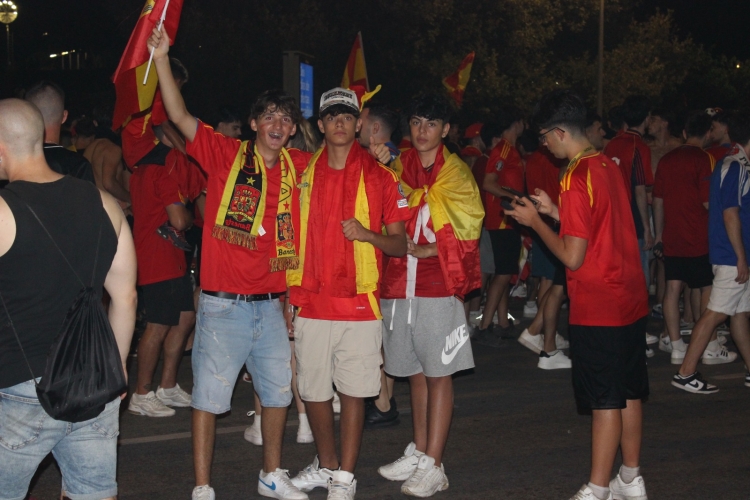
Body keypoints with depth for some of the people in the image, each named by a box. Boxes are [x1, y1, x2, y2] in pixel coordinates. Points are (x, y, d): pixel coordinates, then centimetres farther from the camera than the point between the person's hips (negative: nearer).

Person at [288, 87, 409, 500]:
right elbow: (293, 236, 13)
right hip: (311, 304, 3)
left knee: (353, 391, 2)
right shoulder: (304, 173, 8)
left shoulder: (379, 176, 1)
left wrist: (367, 234, -17)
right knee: (312, 390, 9)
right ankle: (325, 465, 29)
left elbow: (399, 245, 3)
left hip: (359, 304, -2)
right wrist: (287, 293, 7)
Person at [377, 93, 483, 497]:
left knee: (439, 374, -2)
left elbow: (463, 236, -6)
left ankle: (433, 467, 2)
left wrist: (423, 251, -14)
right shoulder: (398, 169, 12)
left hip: (438, 286, -4)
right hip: (398, 285, 4)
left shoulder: (456, 174, 1)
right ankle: (419, 453, 25)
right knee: (415, 373, 13)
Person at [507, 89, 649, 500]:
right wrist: (555, 212, 14)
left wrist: (534, 221, -9)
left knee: (606, 401, -1)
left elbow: (573, 256, -20)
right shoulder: (609, 166, 8)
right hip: (630, 300, 9)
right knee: (629, 394, 16)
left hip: (598, 309, -9)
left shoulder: (577, 178, -19)